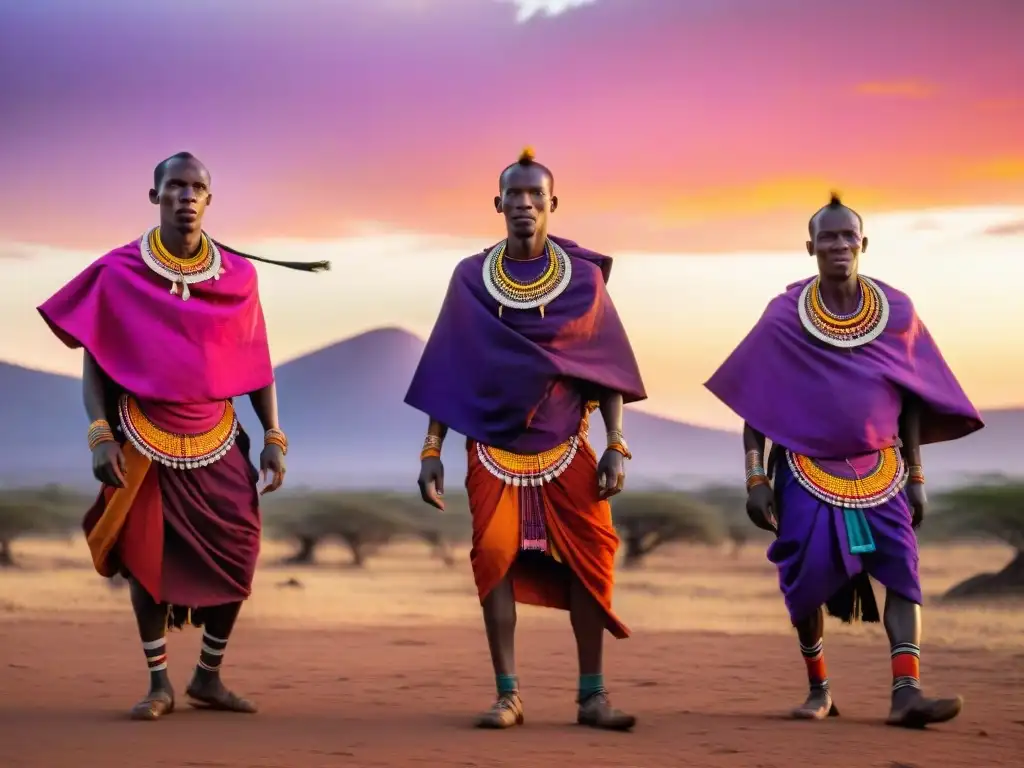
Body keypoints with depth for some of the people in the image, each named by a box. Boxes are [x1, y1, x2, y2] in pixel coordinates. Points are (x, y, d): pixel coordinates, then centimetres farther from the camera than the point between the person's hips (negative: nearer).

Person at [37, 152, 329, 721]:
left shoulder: (239, 274, 1)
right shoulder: (118, 272, -4)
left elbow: (257, 364, 7)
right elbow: (95, 359, -3)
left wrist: (273, 437, 1)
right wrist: (100, 433, -13)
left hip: (217, 439, 2)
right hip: (145, 440, -2)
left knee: (235, 558, -3)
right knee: (147, 558, 0)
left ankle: (210, 678, 14)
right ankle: (160, 684, 12)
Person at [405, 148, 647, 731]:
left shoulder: (586, 276, 2)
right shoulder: (471, 278, 3)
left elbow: (607, 367, 3)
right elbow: (449, 370, 5)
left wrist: (616, 446, -5)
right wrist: (432, 451, 0)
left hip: (567, 447, 0)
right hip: (494, 447, 0)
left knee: (588, 557, -5)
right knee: (496, 555, -7)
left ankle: (593, 695, 2)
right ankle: (508, 695, -1)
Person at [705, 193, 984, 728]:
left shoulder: (897, 312, 1)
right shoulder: (784, 317, -4)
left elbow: (910, 400, 7)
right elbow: (756, 405, -1)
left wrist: (916, 476, 4)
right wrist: (756, 479, -7)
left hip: (879, 470, 1)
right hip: (807, 471, -1)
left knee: (902, 569, -13)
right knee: (807, 579, -2)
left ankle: (906, 691, -19)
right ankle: (819, 689, 17)